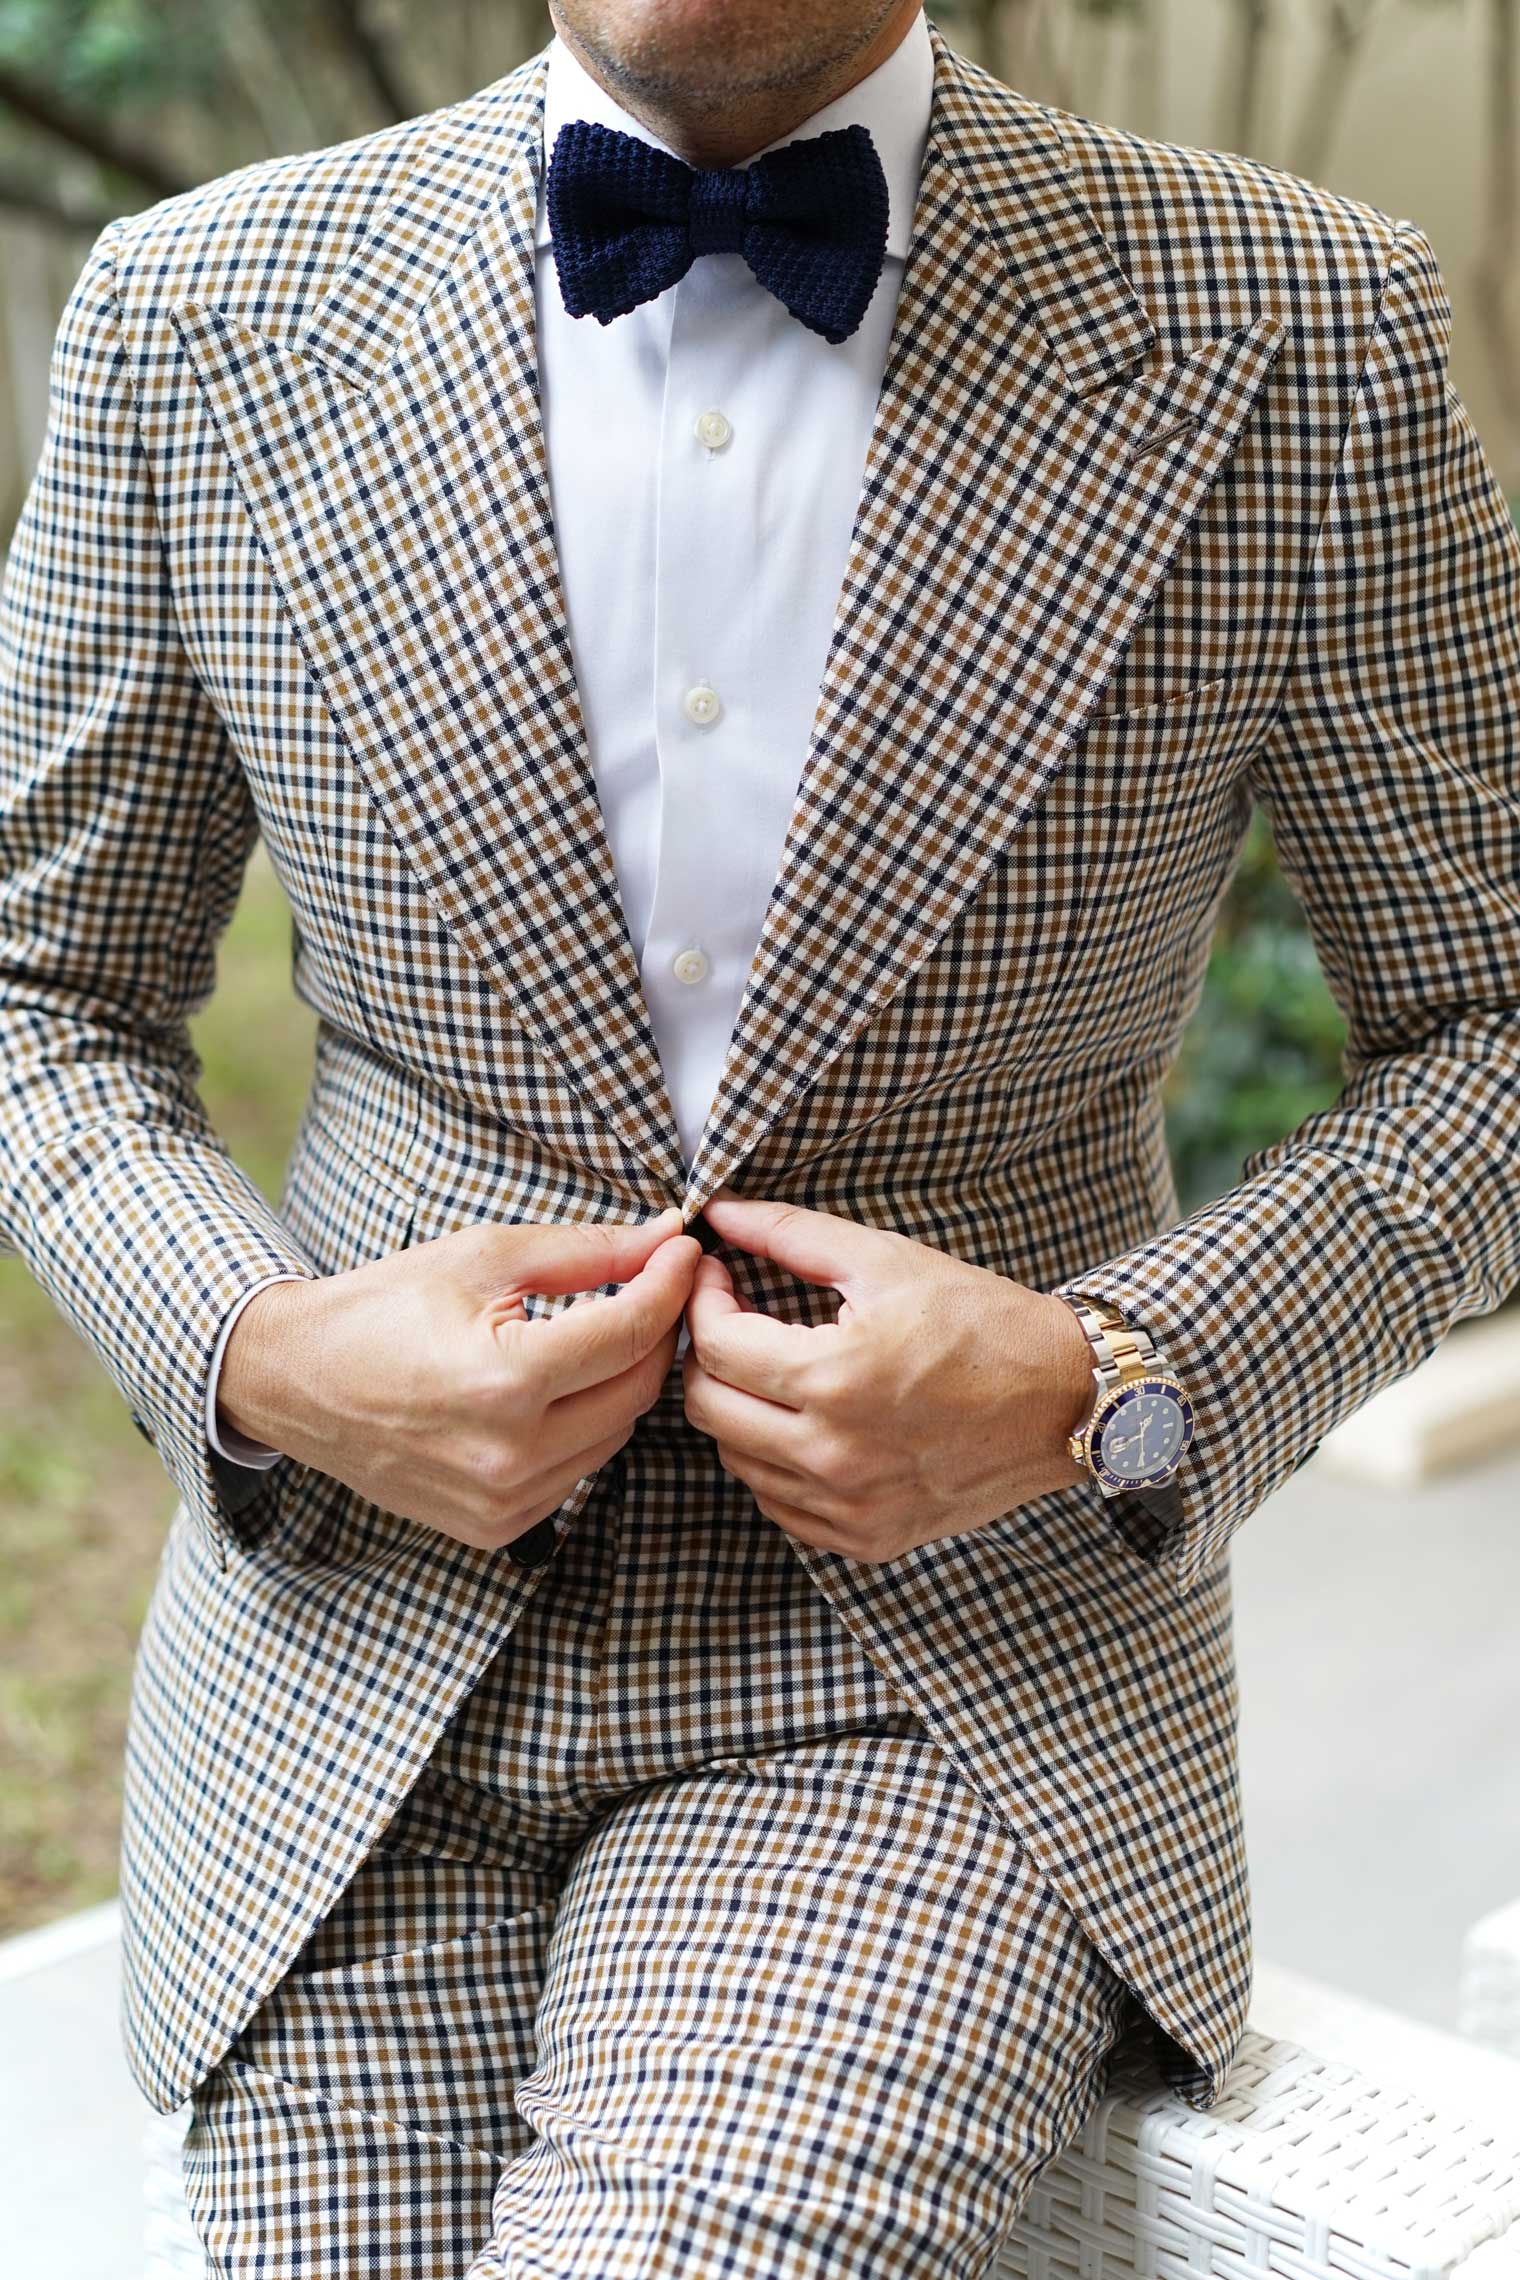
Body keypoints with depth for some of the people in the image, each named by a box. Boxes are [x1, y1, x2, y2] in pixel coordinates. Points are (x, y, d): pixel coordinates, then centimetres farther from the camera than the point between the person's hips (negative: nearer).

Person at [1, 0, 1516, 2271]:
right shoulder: (200, 312, -1)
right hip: (364, 1657, 3)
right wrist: (263, 1357, -11)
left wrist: (1110, 1385, -15)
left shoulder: (1299, 331, -6)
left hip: (944, 1676, -2)